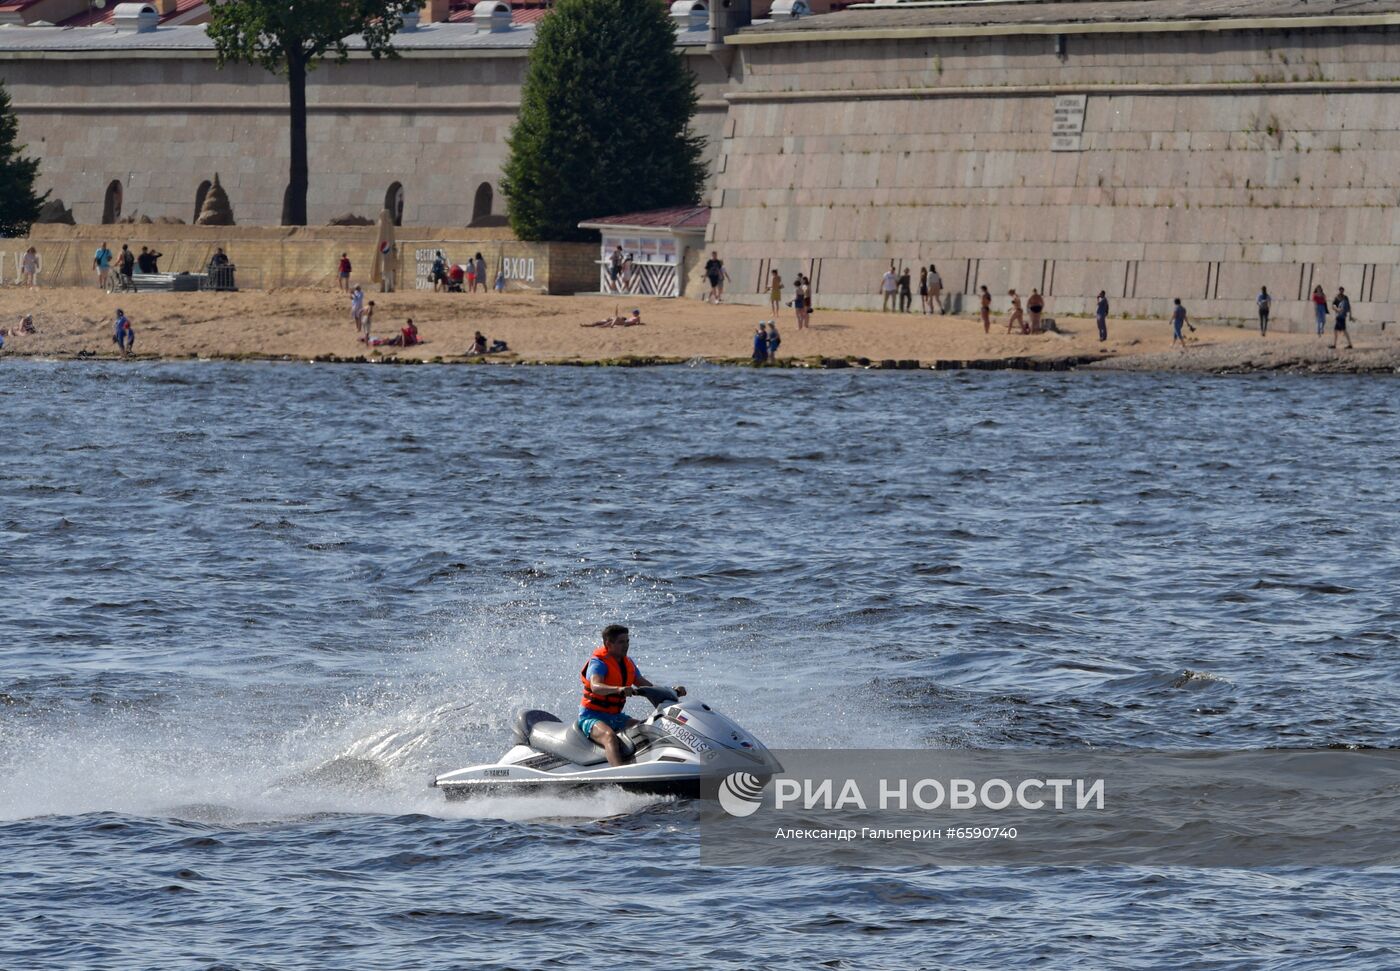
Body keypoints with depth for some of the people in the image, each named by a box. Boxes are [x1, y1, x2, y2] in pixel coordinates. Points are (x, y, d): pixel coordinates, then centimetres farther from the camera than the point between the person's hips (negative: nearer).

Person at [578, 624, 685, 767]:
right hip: (592, 716, -9)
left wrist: (672, 691, -2)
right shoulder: (598, 663, -12)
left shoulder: (627, 663, 11)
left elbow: (647, 687, 14)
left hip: (616, 717, 9)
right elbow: (596, 687, -33)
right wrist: (618, 690, -52)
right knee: (610, 736, -38)